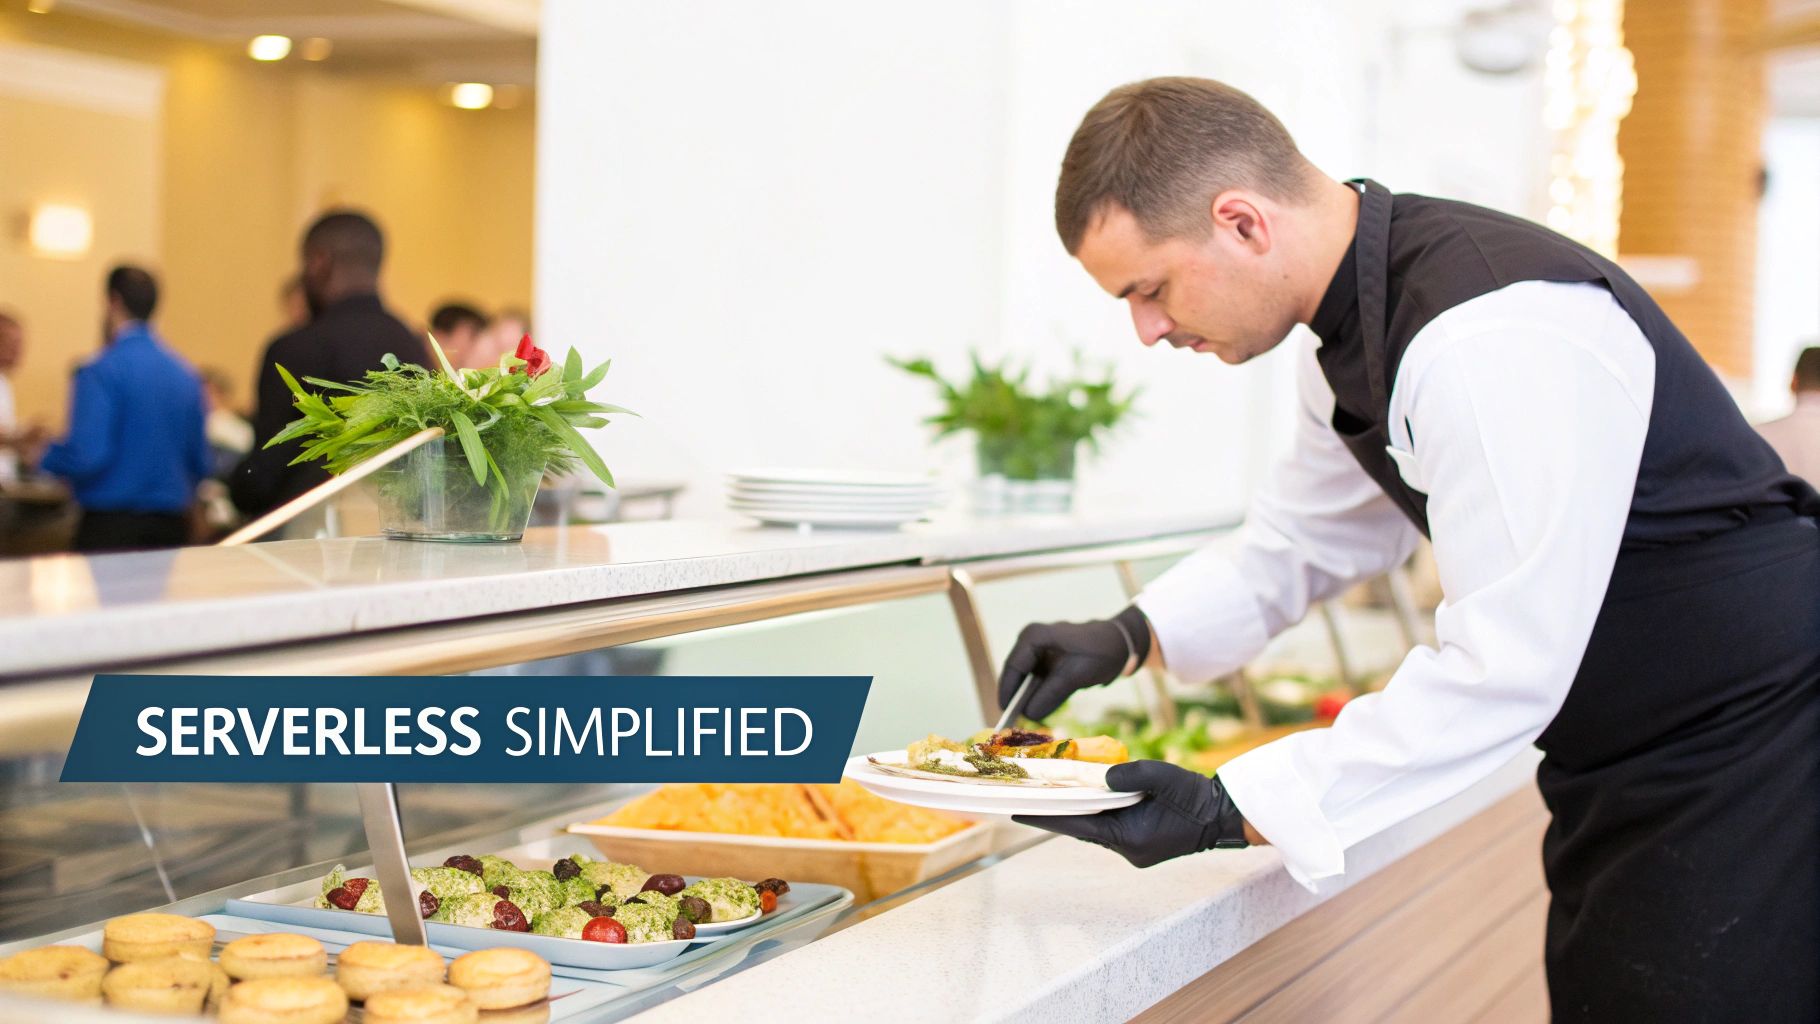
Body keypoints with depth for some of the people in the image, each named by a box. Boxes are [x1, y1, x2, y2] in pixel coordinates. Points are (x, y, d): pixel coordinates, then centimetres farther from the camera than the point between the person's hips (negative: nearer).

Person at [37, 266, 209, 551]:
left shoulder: (100, 371, -11)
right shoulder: (186, 374, 8)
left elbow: (86, 456, -18)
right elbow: (200, 464, 12)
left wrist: (44, 457, 2)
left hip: (111, 528, -6)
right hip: (172, 527, 6)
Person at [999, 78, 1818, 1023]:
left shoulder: (1494, 339, -29)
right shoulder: (1349, 323, 2)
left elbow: (1503, 669, -29)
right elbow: (1312, 532, 17)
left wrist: (1229, 813, -27)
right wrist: (1129, 637, 1)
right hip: (1620, 766, 9)